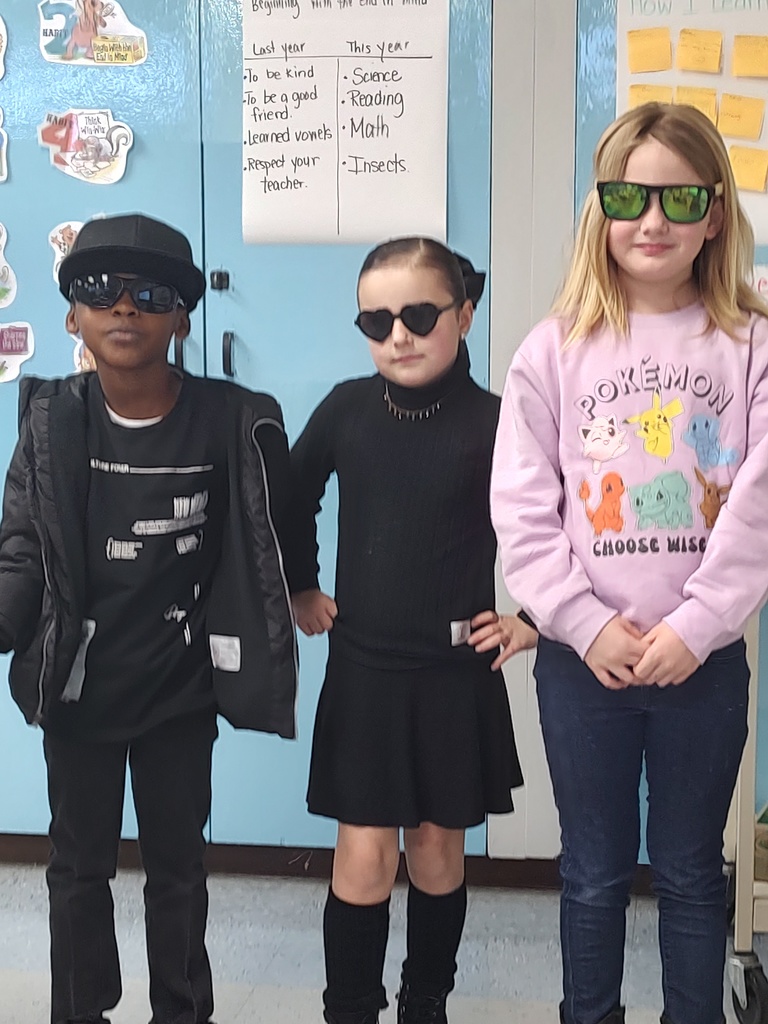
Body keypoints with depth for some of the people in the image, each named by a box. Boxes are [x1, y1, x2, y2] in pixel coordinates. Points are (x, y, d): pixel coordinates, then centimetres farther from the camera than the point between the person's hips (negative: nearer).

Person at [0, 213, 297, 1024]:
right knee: (79, 864, 16)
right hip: (76, 684, 1)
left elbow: (268, 541, 2)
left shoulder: (233, 422, -10)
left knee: (176, 865, 15)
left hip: (179, 687, -1)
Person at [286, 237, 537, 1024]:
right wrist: (299, 588, 11)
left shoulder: (495, 423, -11)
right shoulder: (345, 409, -3)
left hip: (457, 673, -1)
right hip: (362, 670, 1)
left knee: (438, 847, 13)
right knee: (364, 855, 2)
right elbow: (291, 499, 13)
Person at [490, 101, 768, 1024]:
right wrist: (587, 626, -11)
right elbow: (521, 508, -4)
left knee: (691, 873, 14)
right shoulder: (557, 348, -1)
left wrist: (694, 627, -13)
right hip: (582, 658, 1)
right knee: (594, 873, 15)